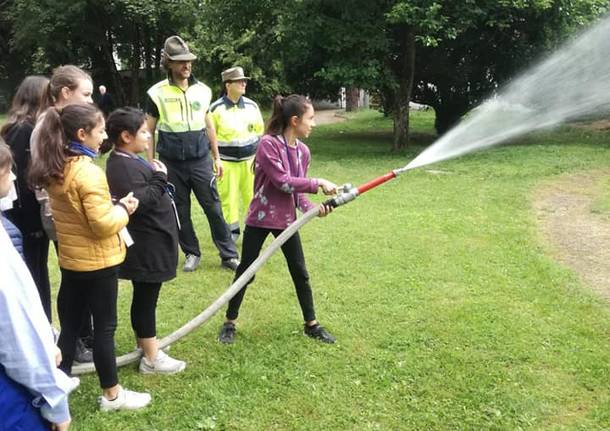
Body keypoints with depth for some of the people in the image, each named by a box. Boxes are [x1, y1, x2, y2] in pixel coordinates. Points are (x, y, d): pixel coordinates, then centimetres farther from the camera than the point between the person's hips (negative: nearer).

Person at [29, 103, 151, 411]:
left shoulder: (55, 169, 4)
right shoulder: (88, 172, -24)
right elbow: (104, 225, -25)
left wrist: (112, 205, 5)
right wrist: (123, 208, -7)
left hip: (70, 258, 8)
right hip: (97, 261, -8)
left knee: (69, 325, 17)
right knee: (104, 327, 5)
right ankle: (112, 395, 18)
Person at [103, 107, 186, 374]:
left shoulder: (128, 161, 10)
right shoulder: (124, 166, -22)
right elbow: (140, 202, -32)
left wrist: (155, 175, 9)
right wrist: (160, 178, -25)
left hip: (147, 242, 10)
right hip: (146, 245, -10)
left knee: (143, 296, 20)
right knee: (146, 298, -1)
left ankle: (144, 343, 35)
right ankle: (151, 358, 10)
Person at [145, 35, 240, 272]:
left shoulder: (202, 90, 4)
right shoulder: (157, 93, -3)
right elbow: (148, 131, 2)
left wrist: (217, 158, 13)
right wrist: (151, 164, -2)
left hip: (200, 160, 1)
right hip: (172, 163, -1)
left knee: (214, 208, 1)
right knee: (180, 211, 8)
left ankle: (229, 255, 8)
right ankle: (192, 253, 23)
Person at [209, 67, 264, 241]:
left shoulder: (252, 106, 2)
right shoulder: (216, 108, -7)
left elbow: (259, 131, 13)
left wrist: (257, 154, 9)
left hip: (249, 160, 3)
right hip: (226, 162, -2)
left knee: (252, 195, 4)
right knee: (228, 197, 2)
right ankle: (232, 231, 15)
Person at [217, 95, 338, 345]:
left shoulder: (303, 151, 2)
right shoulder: (268, 144, -18)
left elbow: (297, 191, 6)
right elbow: (282, 182, -24)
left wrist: (313, 208, -12)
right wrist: (318, 183, -23)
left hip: (287, 220, 6)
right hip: (260, 219, -6)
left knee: (300, 273, 10)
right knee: (246, 272, 6)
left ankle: (311, 325, 25)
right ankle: (230, 323, 23)